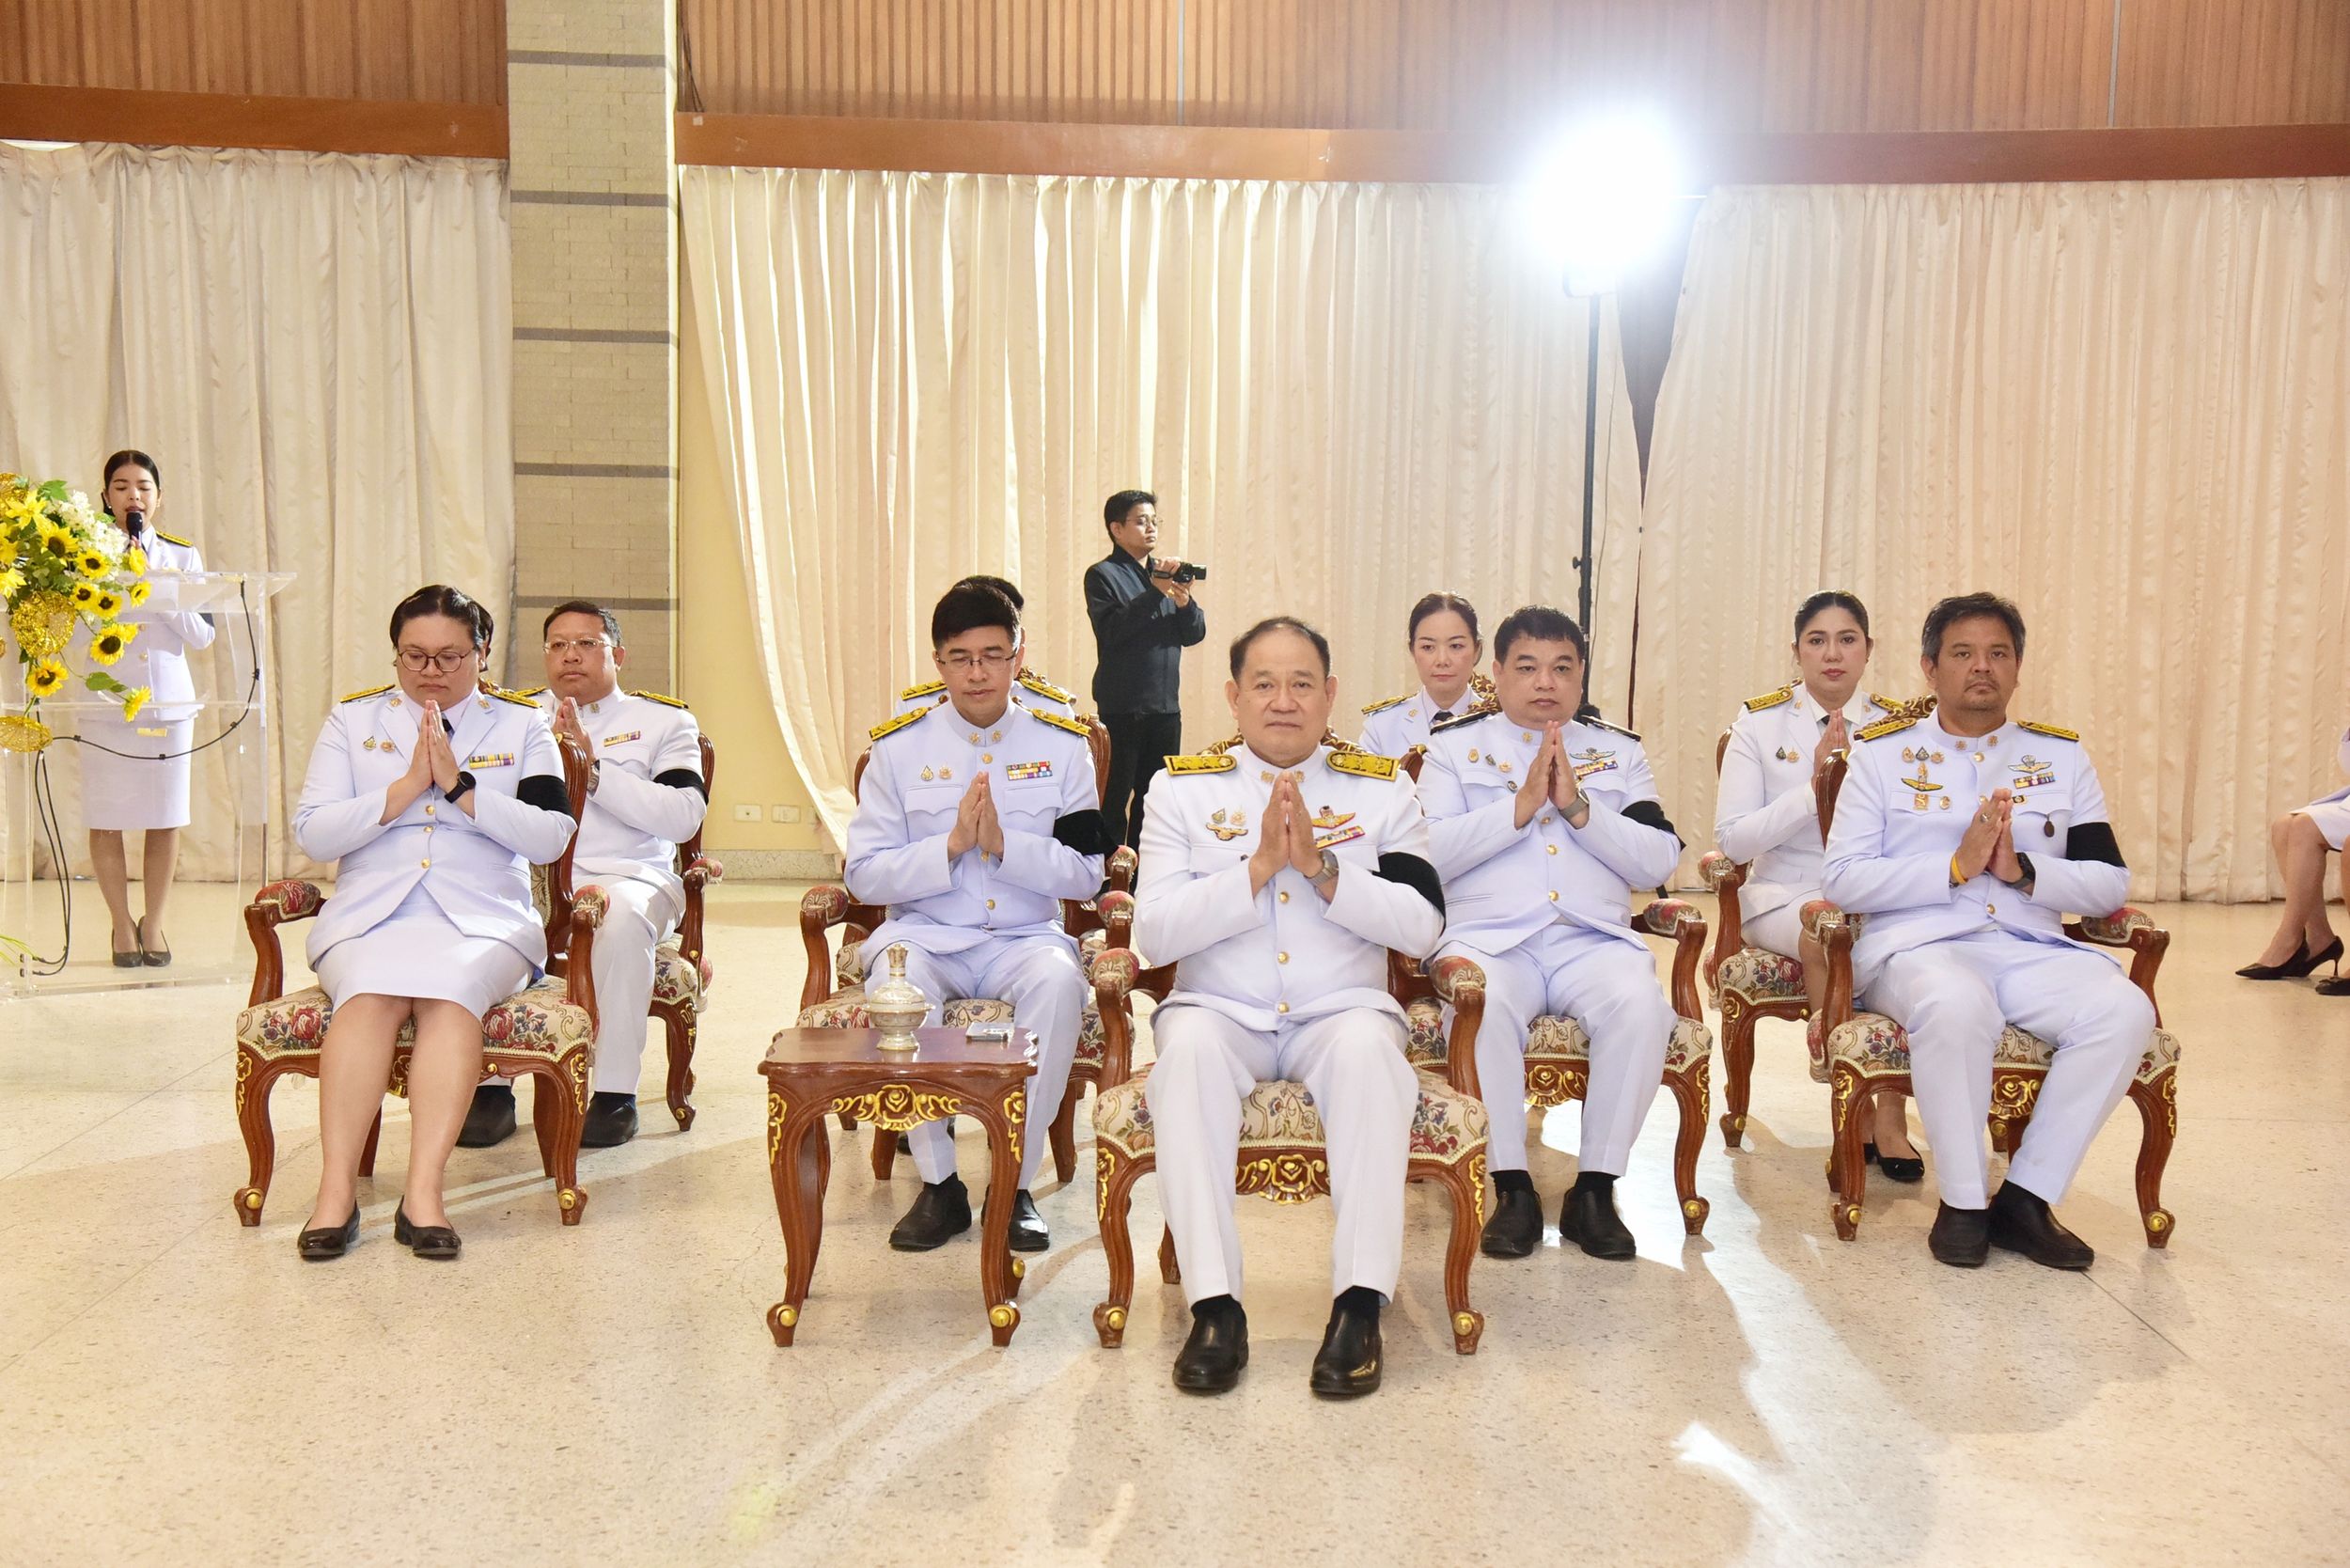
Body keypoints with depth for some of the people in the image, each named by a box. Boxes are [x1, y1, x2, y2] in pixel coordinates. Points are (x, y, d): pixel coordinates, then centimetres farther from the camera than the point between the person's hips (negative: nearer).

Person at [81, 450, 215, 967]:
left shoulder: (183, 554, 7)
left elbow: (202, 636, 2)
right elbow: (79, 633, -4)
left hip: (169, 700, 1)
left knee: (166, 820, 3)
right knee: (106, 821, 1)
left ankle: (153, 922, 19)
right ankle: (122, 924, 18)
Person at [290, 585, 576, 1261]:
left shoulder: (522, 725, 12)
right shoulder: (352, 719, 16)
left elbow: (551, 837, -1)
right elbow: (311, 834, 5)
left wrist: (461, 786, -10)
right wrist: (405, 788, -6)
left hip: (484, 920, -1)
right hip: (367, 918, 1)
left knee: (452, 990, -33)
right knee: (372, 994, -32)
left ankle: (424, 1193, -36)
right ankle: (336, 1192, -32)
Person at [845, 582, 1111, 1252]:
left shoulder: (1062, 745, 6)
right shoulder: (899, 746, 6)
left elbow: (1085, 873, 0)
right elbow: (864, 875, 1)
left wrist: (1003, 845, -15)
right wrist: (949, 845, -14)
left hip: (1025, 936, 0)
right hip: (926, 932, 0)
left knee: (1058, 979, -34)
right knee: (895, 976, -34)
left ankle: (1016, 1184, -19)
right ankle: (938, 1183, -18)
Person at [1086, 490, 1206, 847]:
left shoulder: (1166, 571, 15)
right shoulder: (1102, 575, -3)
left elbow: (1194, 634, 11)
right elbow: (1112, 630, -17)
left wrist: (1184, 601, -9)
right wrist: (1156, 590, -21)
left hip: (1166, 703, 6)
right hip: (1123, 705, -6)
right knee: (1117, 794, -3)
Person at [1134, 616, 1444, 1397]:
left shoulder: (1382, 788, 9)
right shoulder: (1182, 789, 8)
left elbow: (1422, 927, -3)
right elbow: (1154, 934, -4)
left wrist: (1324, 870, -14)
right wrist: (1256, 868, -14)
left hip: (1342, 1011, 0)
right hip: (1220, 1010, 0)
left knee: (1369, 1044, -33)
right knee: (1188, 1043, -33)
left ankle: (1360, 1305, -28)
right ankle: (1215, 1305, -30)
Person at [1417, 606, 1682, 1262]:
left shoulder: (1620, 752, 20)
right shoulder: (1455, 746, 14)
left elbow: (1658, 862, 7)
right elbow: (1428, 855, -1)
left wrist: (1579, 807, -5)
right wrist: (1520, 806, -8)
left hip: (1595, 940, 2)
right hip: (1489, 937, -2)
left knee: (1641, 1006, -30)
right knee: (1480, 1006, -35)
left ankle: (1595, 1189, -14)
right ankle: (1512, 1188, -18)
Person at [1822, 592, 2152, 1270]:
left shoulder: (2062, 756, 16)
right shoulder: (1883, 753, 9)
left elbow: (2110, 884, 10)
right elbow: (1843, 880, -1)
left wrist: (2024, 871, -9)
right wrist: (1956, 866, -13)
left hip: (2034, 948, 4)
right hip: (1916, 944, -3)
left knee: (2125, 1010, -26)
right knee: (1958, 1006, -37)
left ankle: (2027, 1197, -14)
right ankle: (1963, 1201, -16)